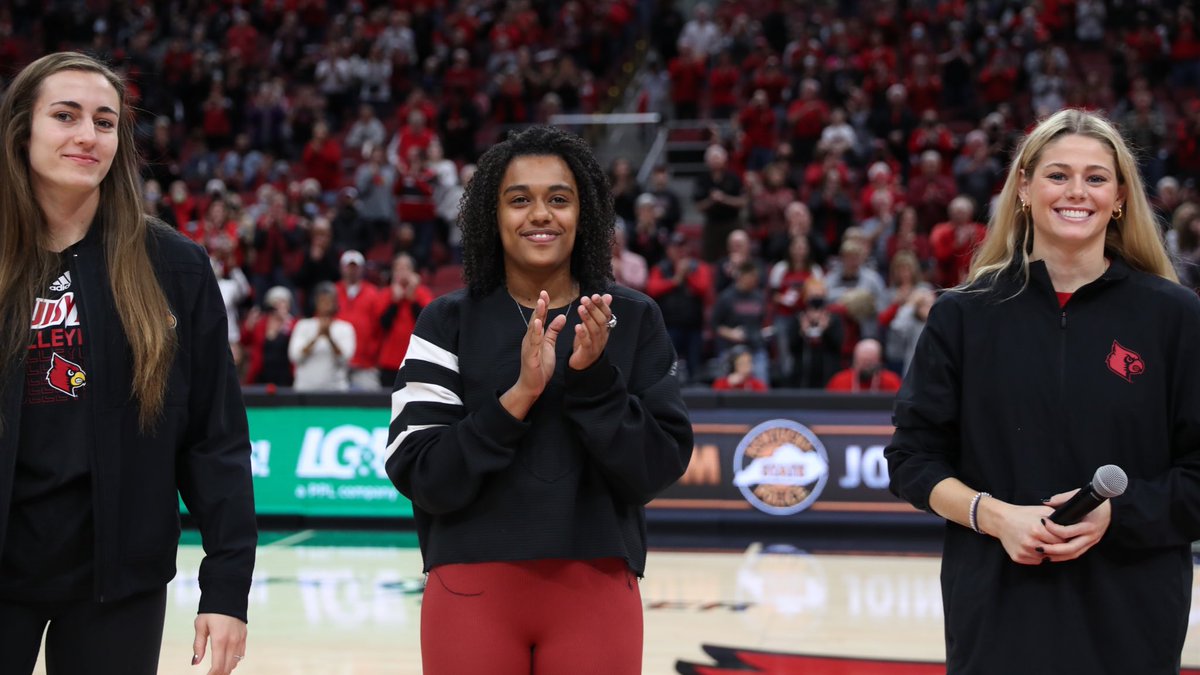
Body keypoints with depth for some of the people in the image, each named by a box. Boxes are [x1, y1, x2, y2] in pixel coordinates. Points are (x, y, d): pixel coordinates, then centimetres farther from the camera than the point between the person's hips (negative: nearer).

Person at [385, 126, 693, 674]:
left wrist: (594, 379, -15)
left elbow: (658, 469, -2)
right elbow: (418, 474, -7)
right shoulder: (449, 322, 0)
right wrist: (518, 395, -18)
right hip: (473, 591, -1)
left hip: (596, 592, 1)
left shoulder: (633, 320, 3)